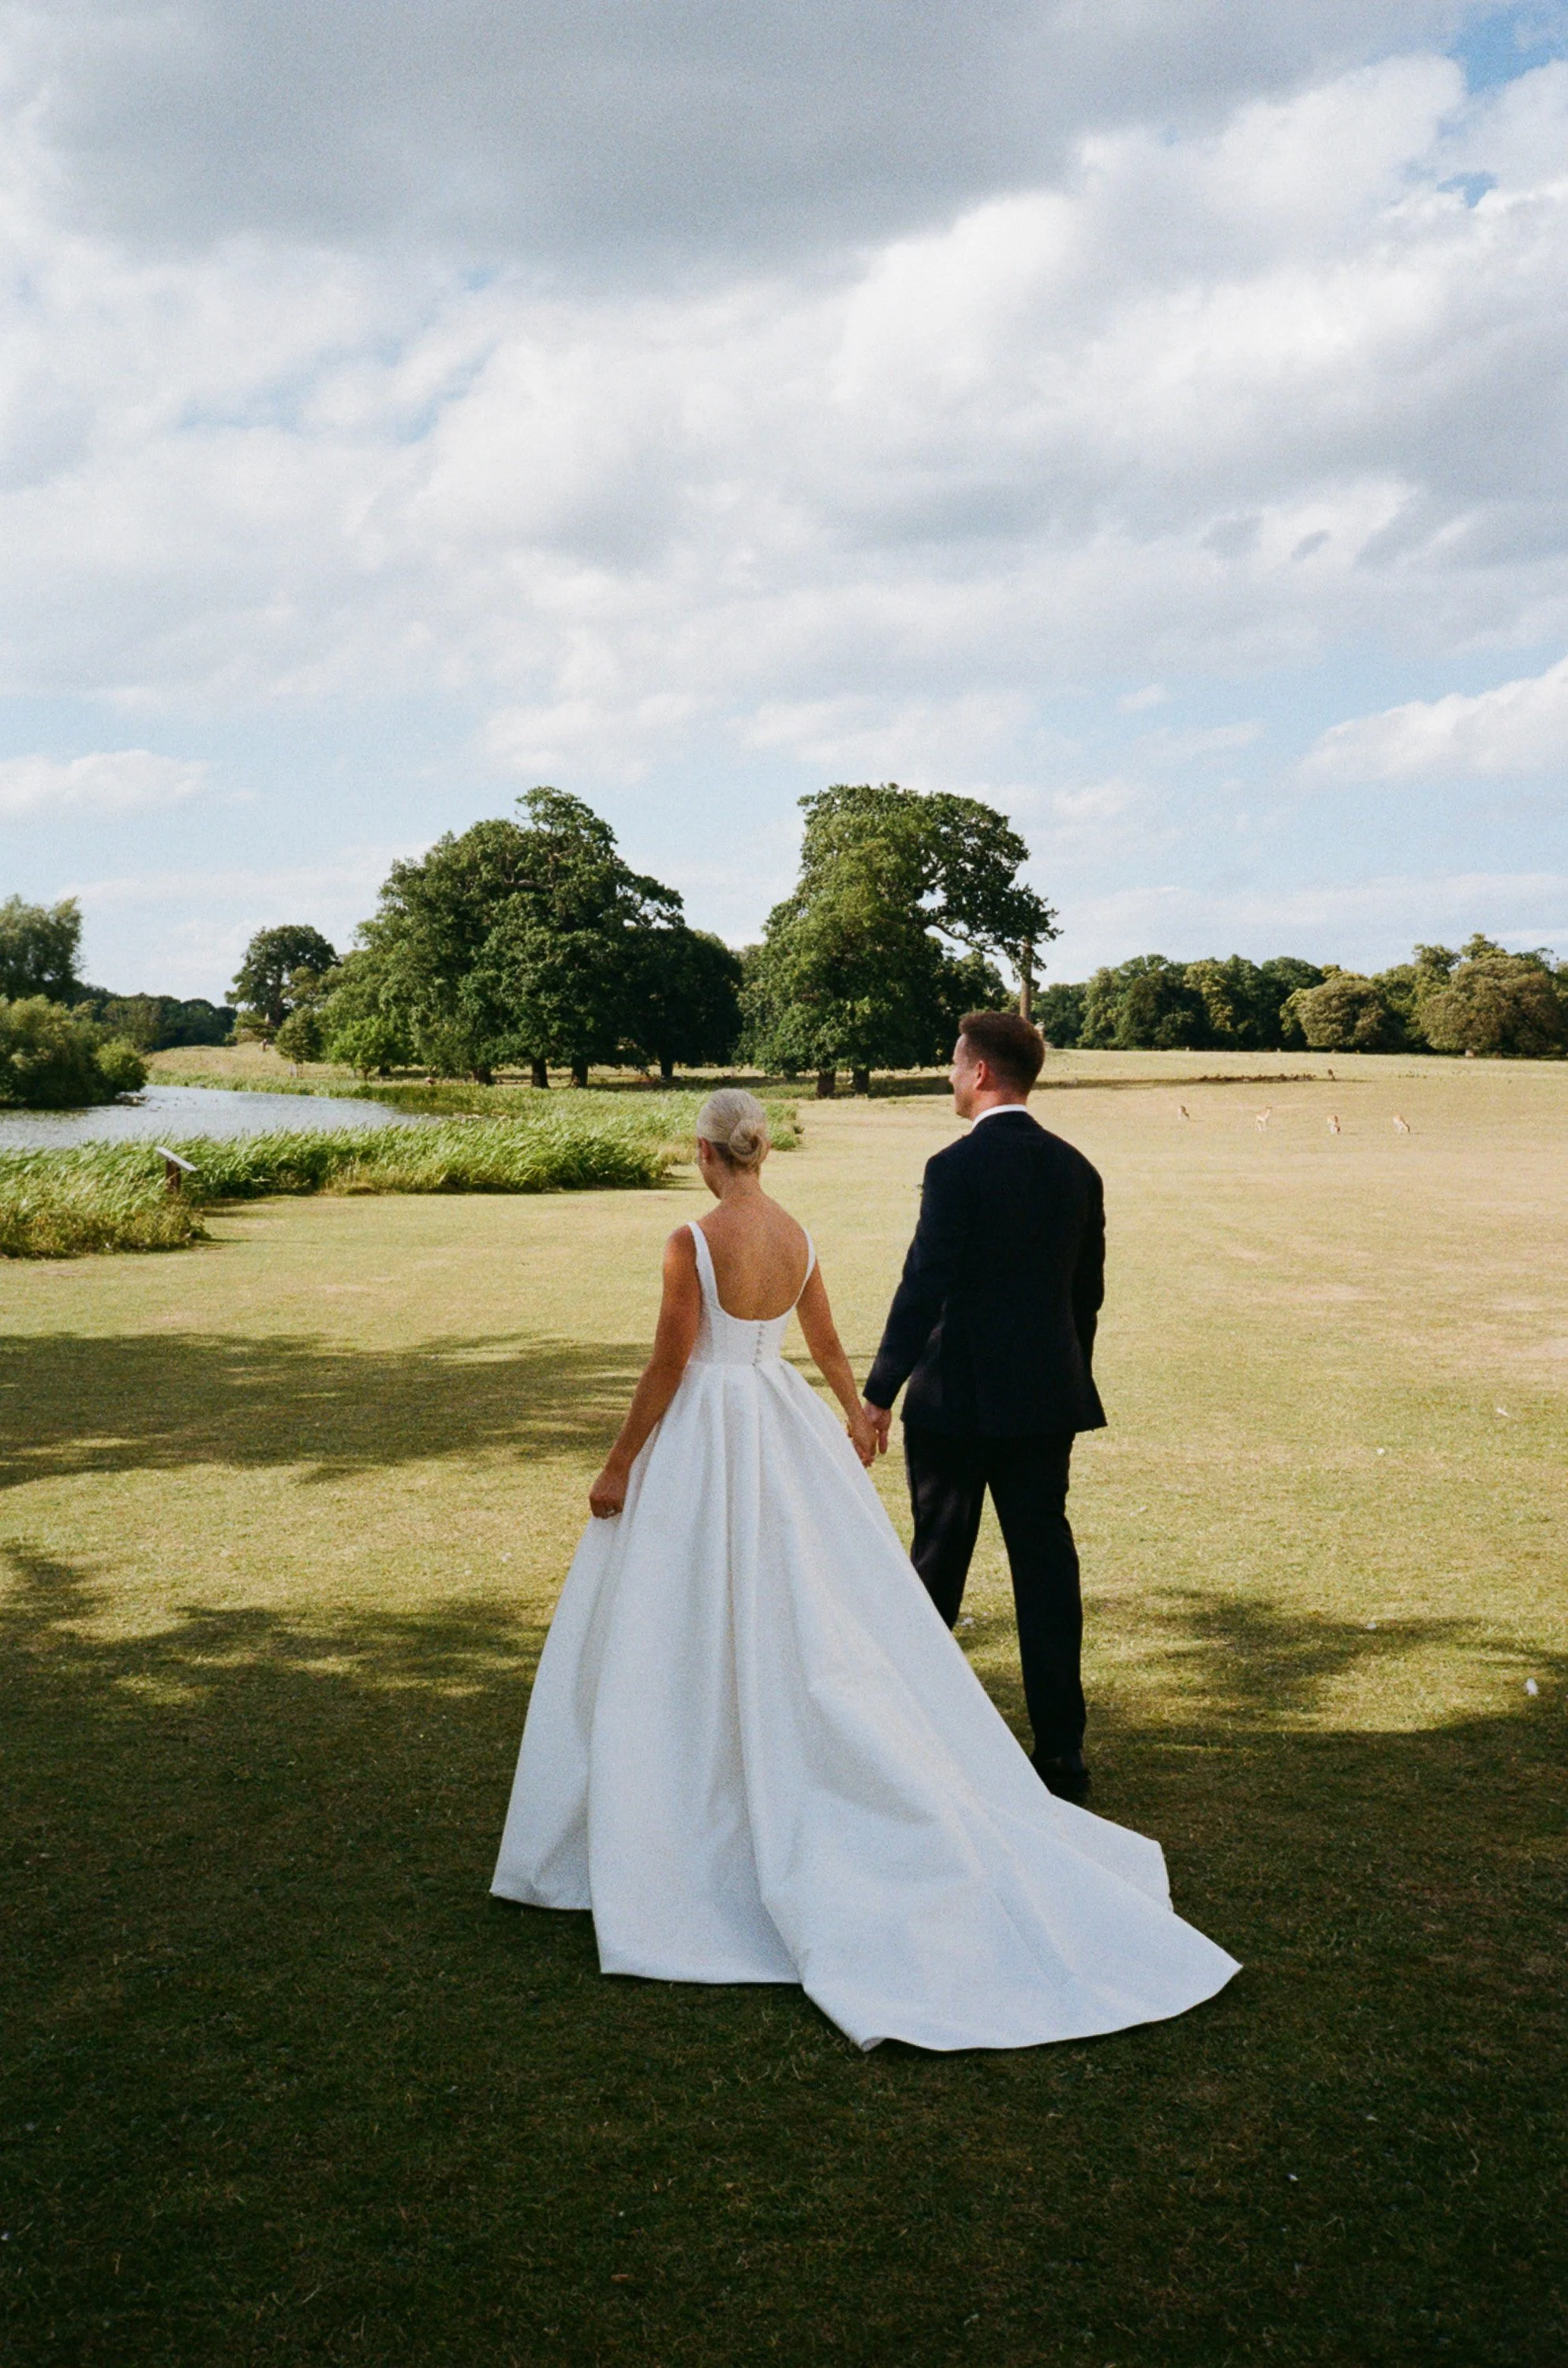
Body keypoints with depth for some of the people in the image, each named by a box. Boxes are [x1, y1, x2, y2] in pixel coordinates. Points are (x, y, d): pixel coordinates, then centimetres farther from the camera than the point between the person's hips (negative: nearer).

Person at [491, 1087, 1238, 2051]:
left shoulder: (693, 1244, -17)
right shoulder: (798, 1236, 2)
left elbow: (669, 1366, -15)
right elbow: (829, 1345, 15)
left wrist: (619, 1465, -5)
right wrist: (856, 1413, 32)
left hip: (705, 1436, -6)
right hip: (786, 1430, 6)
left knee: (685, 1634, 5)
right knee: (815, 1615, 15)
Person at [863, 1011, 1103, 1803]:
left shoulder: (957, 1168, -13)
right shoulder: (1076, 1169, 6)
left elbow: (924, 1287, -16)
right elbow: (1088, 1293, 12)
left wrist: (879, 1393, -12)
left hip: (958, 1400, -5)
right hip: (1046, 1399, 5)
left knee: (937, 1567, 9)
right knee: (1046, 1566, 7)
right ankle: (1060, 1748, 9)